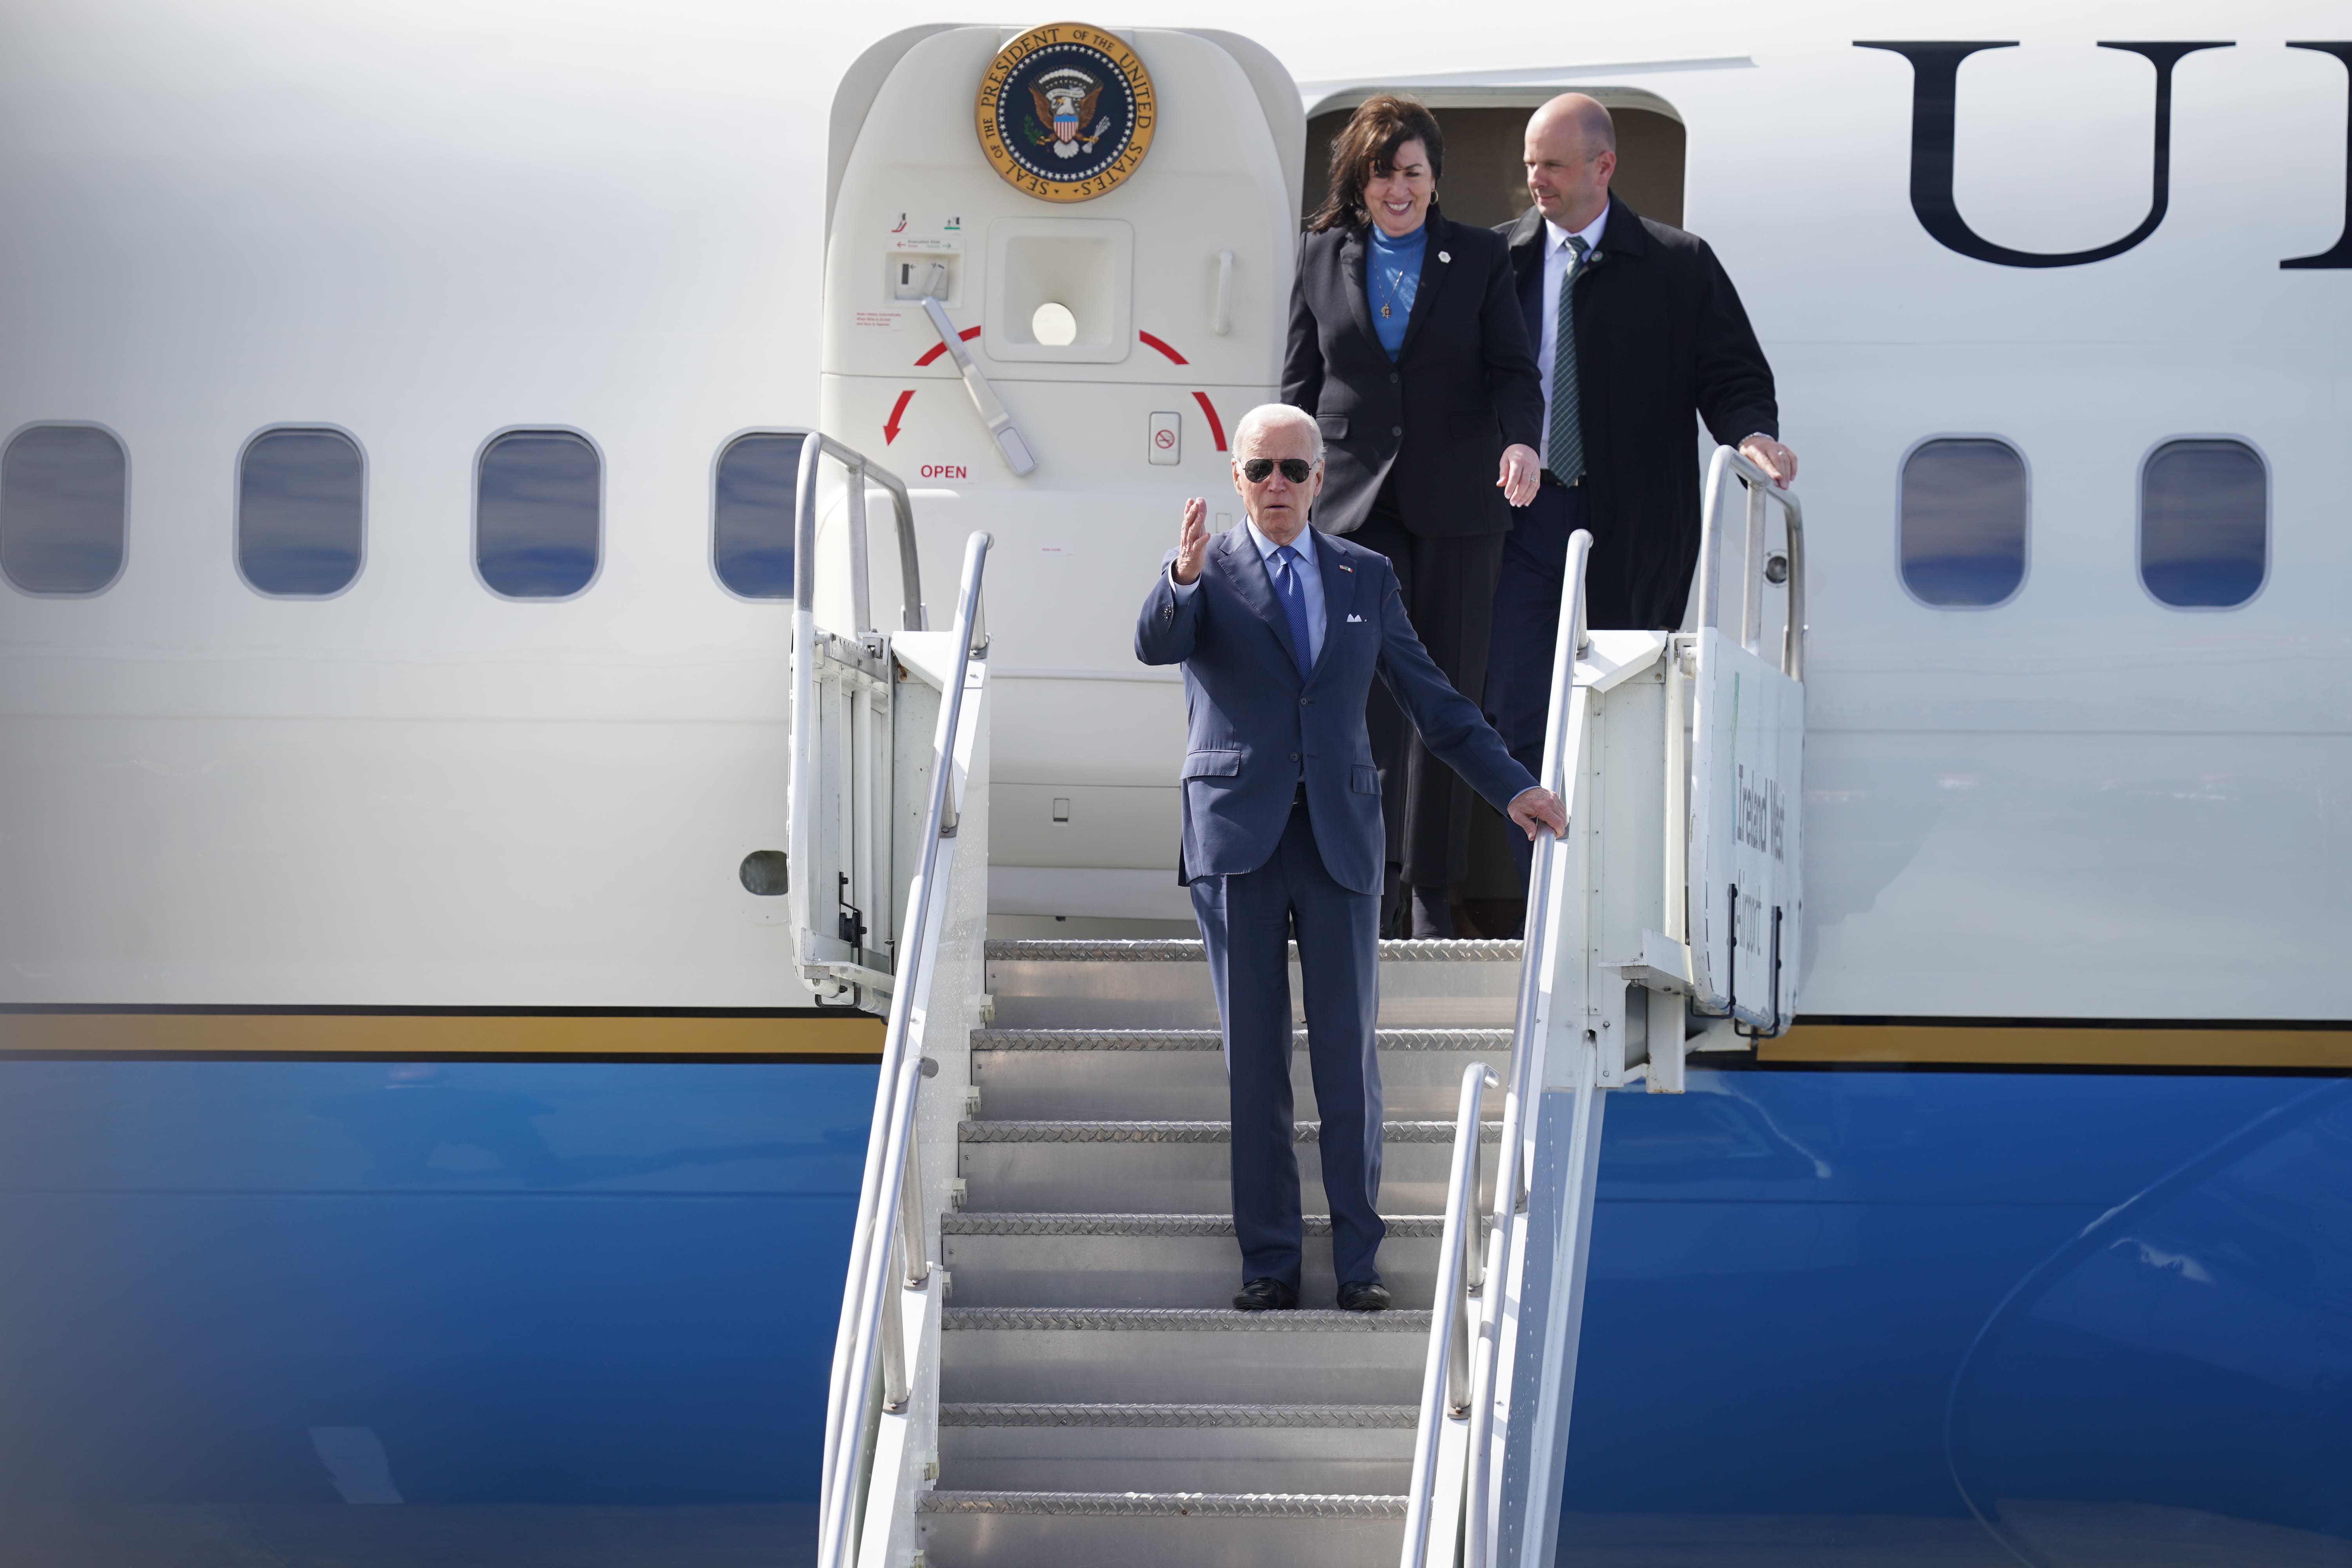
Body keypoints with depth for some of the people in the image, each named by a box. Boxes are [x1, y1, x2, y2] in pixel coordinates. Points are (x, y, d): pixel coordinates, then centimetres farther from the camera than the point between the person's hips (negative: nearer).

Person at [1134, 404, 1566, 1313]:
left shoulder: (1365, 577, 12)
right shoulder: (1204, 574, 4)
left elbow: (1431, 699, 14)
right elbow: (1155, 646, -18)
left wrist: (1511, 786, 5)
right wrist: (1184, 579, -38)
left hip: (1340, 838, 2)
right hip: (1237, 840, -1)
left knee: (1348, 1054, 0)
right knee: (1253, 1060, 1)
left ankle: (1358, 1261, 5)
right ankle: (1269, 1263, 6)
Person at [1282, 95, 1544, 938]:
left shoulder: (1480, 259, 6)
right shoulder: (1323, 258, 10)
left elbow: (1513, 369, 2)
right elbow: (1299, 385, 13)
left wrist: (1521, 440, -18)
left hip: (1456, 504, 0)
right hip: (1354, 500, 0)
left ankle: (1432, 891, 11)